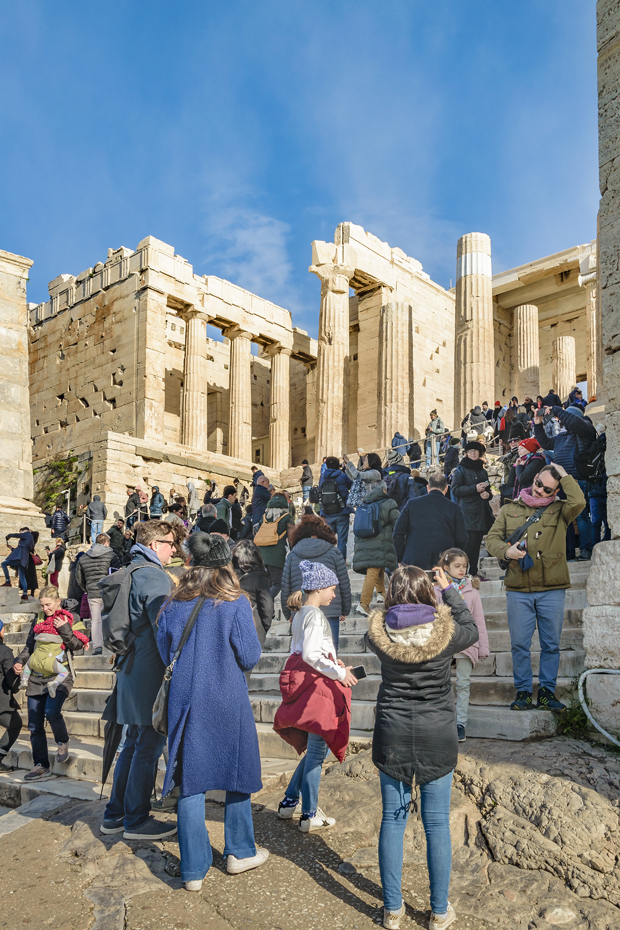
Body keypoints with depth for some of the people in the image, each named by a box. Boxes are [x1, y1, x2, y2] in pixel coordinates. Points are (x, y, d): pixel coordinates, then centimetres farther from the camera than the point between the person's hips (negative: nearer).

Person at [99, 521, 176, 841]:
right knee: (148, 746, 1)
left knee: (134, 744, 18)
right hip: (150, 673, -9)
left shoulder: (129, 574, 13)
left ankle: (115, 814, 26)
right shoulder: (155, 577, -15)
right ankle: (136, 820, 11)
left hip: (130, 669, 9)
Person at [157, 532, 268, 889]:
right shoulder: (235, 604, -12)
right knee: (239, 774, 17)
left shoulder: (173, 605, 0)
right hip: (228, 703, -3)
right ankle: (240, 852, 31)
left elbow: (165, 655, 8)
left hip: (185, 702, 3)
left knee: (191, 782, 11)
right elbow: (250, 657, -11)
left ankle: (194, 869, 18)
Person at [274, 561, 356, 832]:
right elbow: (310, 655, -23)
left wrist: (333, 665, 15)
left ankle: (289, 802, 25)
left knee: (315, 749, 19)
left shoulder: (300, 613, 14)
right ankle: (310, 816, 12)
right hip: (316, 686, -10)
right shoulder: (315, 615, -15)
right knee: (317, 751, 1)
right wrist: (339, 673, -17)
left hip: (304, 684, 10)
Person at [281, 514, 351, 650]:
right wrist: (345, 611, 17)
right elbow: (345, 584, 4)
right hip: (330, 613, -2)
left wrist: (288, 613, 19)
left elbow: (285, 588, 8)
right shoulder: (333, 552, 1)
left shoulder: (292, 555, 7)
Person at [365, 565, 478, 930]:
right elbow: (472, 630, 8)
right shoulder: (445, 631, -15)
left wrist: (397, 587, 15)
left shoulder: (379, 632, -12)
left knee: (393, 819, 13)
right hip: (437, 736, -1)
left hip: (393, 735, 1)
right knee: (437, 823, 12)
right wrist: (449, 590, 17)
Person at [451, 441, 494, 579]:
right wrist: (475, 488, -16)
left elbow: (488, 489, 30)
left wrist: (487, 494, 5)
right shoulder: (460, 470, 1)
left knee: (477, 544, 9)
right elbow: (455, 490, -9)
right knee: (469, 543, -11)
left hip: (482, 513, 7)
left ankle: (474, 573, 16)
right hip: (468, 512, -7)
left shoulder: (482, 471, 21)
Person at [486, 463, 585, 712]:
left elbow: (578, 502, -16)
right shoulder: (509, 509, 12)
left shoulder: (559, 511, 7)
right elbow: (492, 538, 9)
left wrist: (564, 476, -4)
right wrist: (506, 550, -12)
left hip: (552, 589, 0)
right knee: (519, 644, 4)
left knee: (551, 644, 7)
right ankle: (523, 692, 15)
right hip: (518, 590, 1)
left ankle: (547, 692, 18)